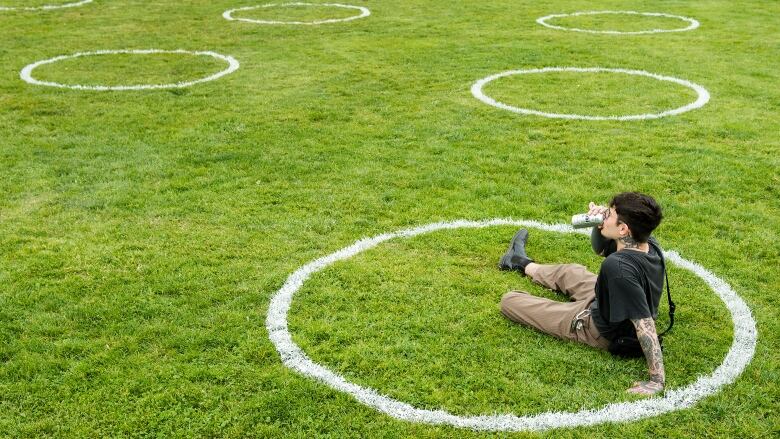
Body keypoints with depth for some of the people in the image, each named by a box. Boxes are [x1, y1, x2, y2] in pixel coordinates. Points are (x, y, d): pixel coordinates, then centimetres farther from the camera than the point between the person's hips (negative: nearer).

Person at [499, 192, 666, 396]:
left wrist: (657, 380, -38)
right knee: (569, 271, 32)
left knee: (509, 301, 2)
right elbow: (599, 248, 1)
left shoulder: (619, 267, -42)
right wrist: (599, 225, -20)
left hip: (599, 332, -8)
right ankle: (524, 264, 63)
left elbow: (645, 325, -40)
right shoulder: (649, 243, -16)